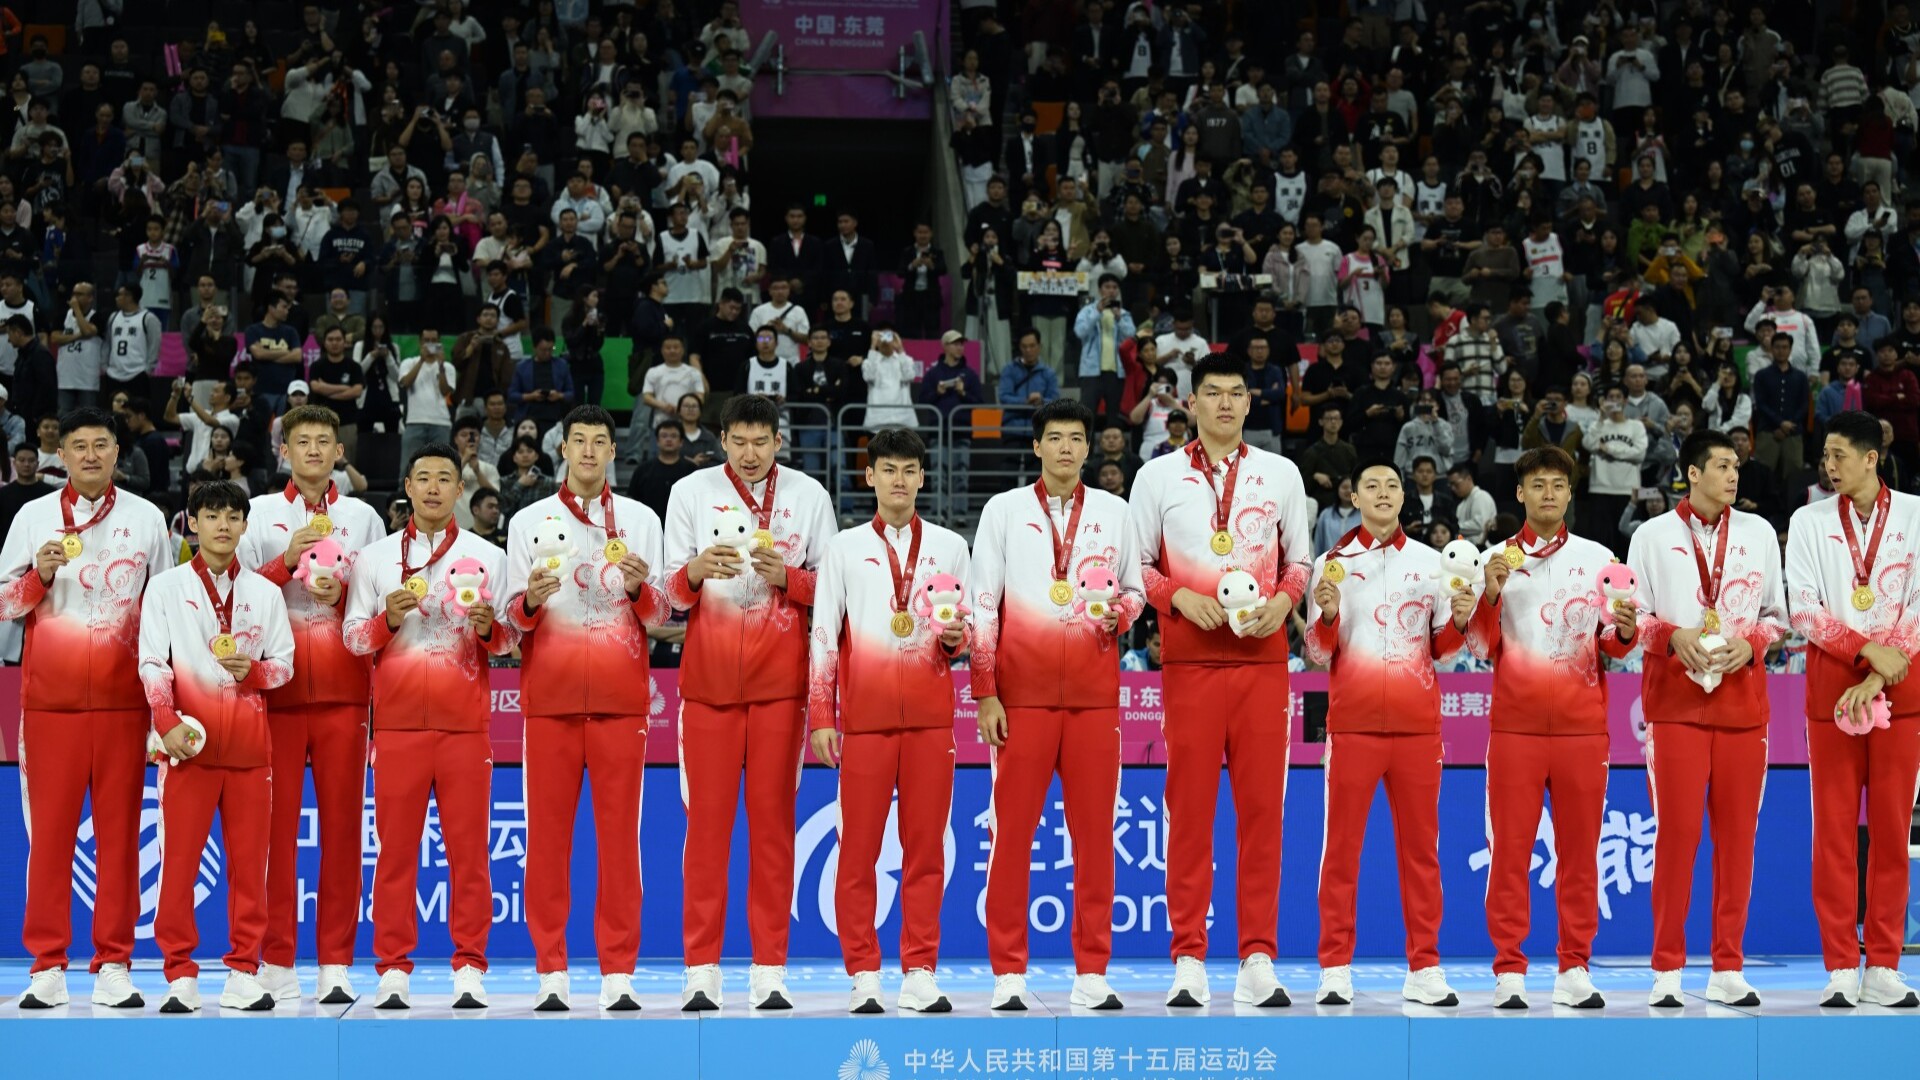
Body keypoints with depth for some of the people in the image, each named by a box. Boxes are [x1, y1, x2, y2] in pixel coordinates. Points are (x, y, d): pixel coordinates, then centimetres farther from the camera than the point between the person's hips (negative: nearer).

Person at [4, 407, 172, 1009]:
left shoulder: (146, 519, 10)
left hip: (123, 697, 0)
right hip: (50, 698, 0)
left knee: (119, 829, -1)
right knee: (50, 829, -2)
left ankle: (113, 965, 2)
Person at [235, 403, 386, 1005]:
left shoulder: (363, 517, 13)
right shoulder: (260, 514, 11)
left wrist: (344, 593, -7)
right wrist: (288, 560, -9)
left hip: (343, 689, 1)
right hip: (277, 685, -1)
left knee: (342, 821, -3)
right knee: (277, 822, -4)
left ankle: (336, 965, 0)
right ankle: (275, 961, 2)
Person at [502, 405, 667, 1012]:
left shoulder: (642, 521, 11)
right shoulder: (528, 522, 10)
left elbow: (659, 616, 8)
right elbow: (511, 615, 7)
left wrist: (638, 587, -13)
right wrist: (532, 600, -15)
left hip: (620, 698, 0)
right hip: (549, 696, 0)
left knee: (620, 834, -2)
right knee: (547, 834, -2)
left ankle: (618, 973, 1)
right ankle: (550, 973, 2)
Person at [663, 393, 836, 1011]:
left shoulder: (809, 496, 6)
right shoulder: (690, 493, 5)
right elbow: (670, 591, 4)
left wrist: (784, 575, -13)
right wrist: (695, 571, -18)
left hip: (780, 679, 0)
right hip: (708, 675, 0)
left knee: (773, 819, 0)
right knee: (706, 820, -2)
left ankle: (770, 971, 4)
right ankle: (701, 971, 2)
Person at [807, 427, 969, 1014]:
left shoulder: (950, 547, 14)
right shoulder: (843, 548, 10)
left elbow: (966, 631, 17)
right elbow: (824, 636, 7)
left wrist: (956, 636, -7)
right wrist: (820, 717, 0)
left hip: (930, 716, 1)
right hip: (864, 716, -1)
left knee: (925, 846, 0)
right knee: (858, 849, -3)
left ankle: (920, 975, 3)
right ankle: (863, 976, 1)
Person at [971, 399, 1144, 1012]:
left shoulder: (1113, 513, 12)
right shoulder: (1004, 510, 7)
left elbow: (1134, 589, 20)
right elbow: (982, 604, 4)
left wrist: (1120, 612, -5)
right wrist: (984, 693, -3)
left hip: (1095, 695, 2)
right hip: (1022, 694, -2)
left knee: (1095, 831, 1)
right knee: (1012, 830, -3)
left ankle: (1091, 974, 6)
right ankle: (1008, 974, 2)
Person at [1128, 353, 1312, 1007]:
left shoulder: (1281, 475, 12)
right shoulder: (1159, 476, 8)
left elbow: (1299, 561, 16)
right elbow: (1136, 565, 8)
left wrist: (1283, 599, -4)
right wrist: (1179, 597, -9)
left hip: (1263, 658, 1)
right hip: (1190, 659, -1)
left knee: (1261, 807, -1)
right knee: (1189, 808, -3)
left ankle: (1258, 959, 2)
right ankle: (1188, 960, 1)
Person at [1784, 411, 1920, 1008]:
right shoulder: (1809, 522, 5)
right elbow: (1803, 609, -1)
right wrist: (1868, 651, -13)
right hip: (1831, 690, 0)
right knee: (1834, 830, -1)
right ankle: (1840, 969, 2)